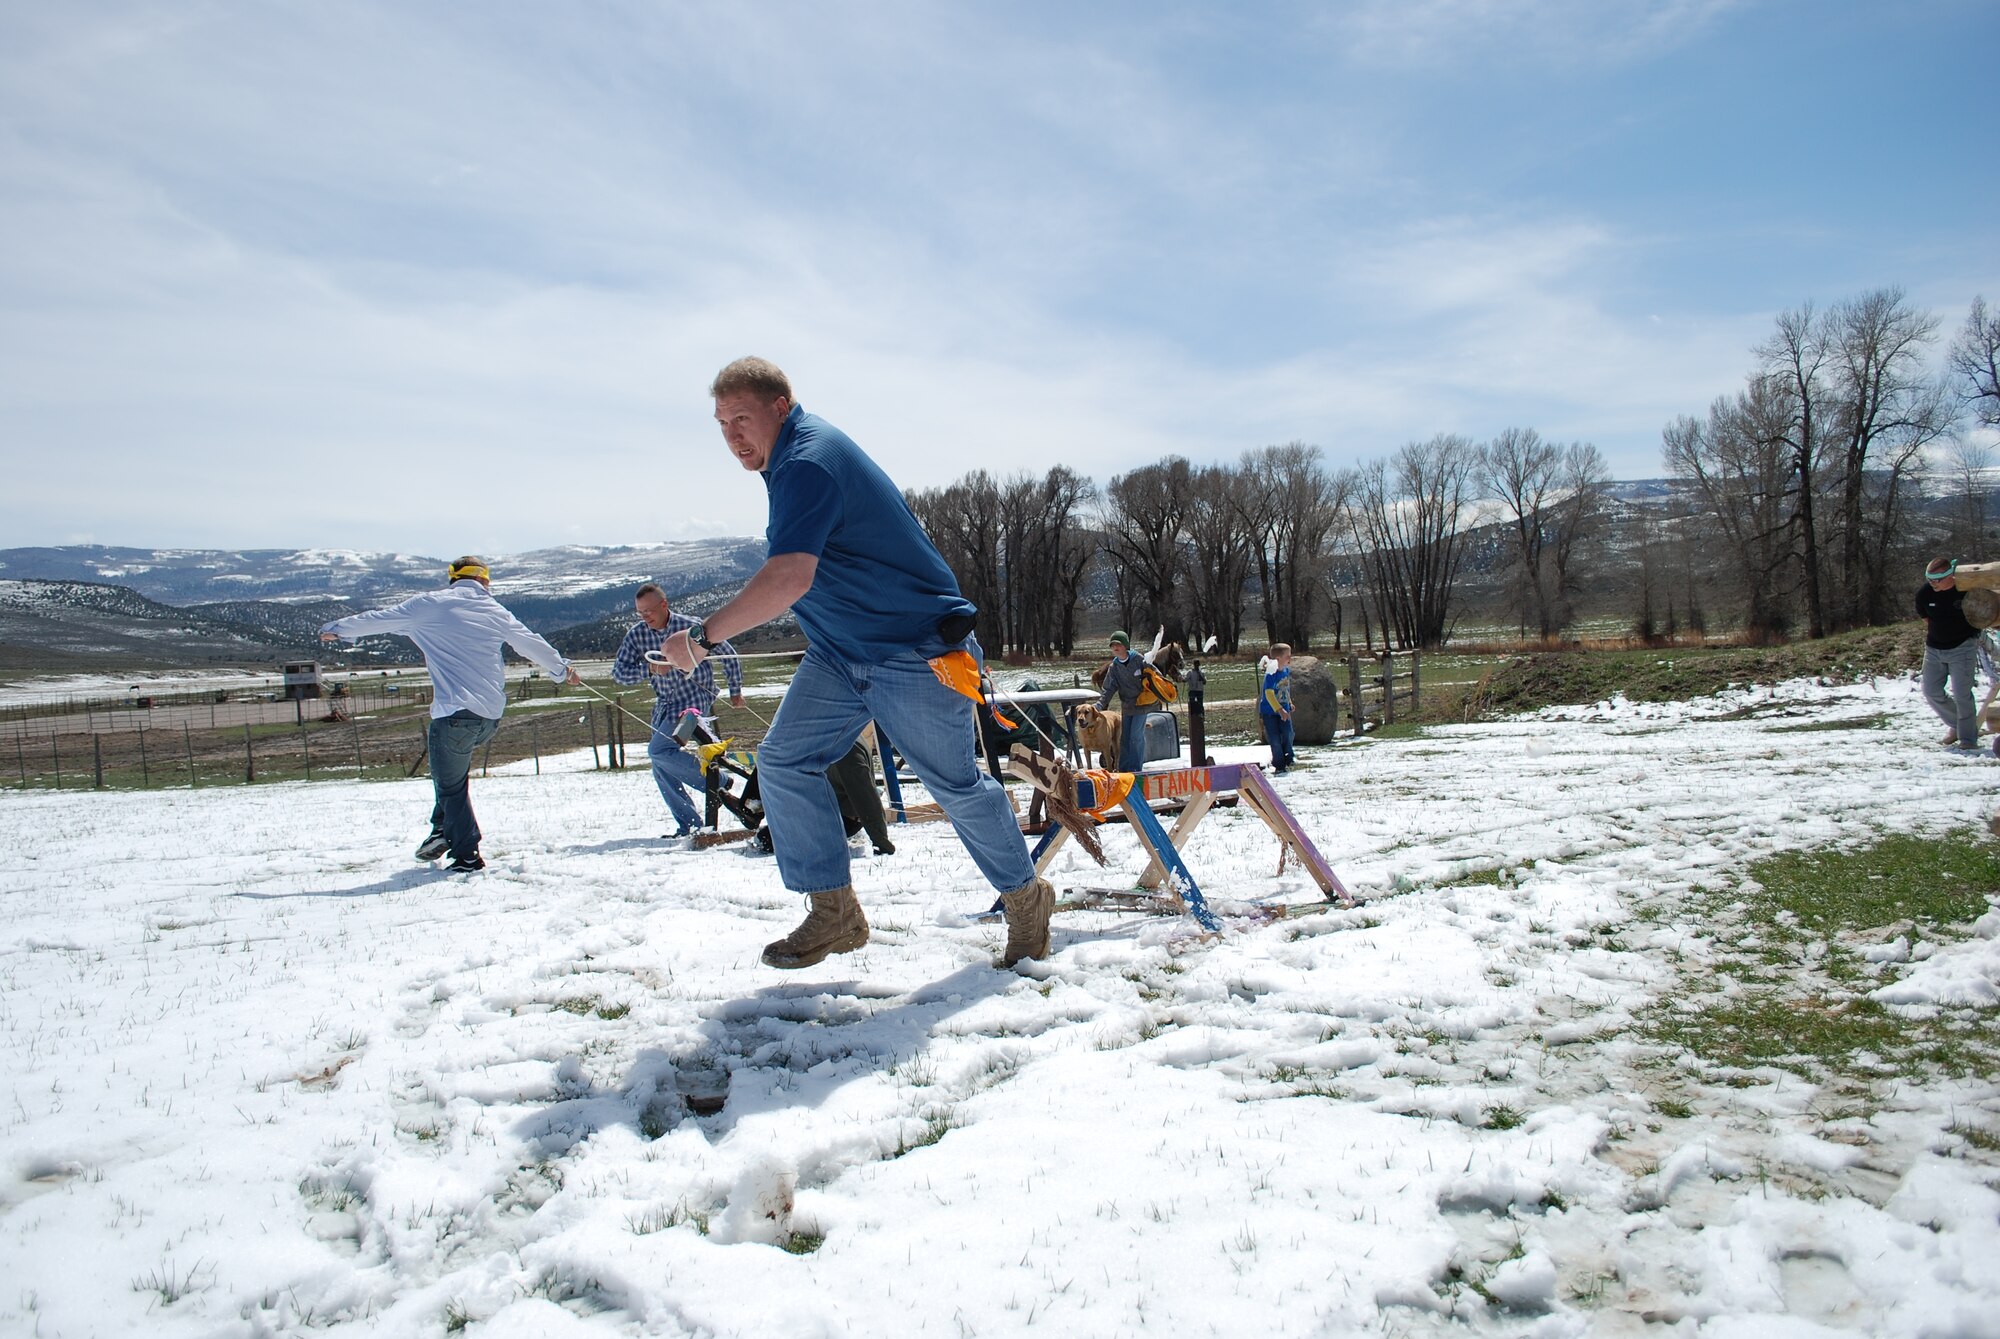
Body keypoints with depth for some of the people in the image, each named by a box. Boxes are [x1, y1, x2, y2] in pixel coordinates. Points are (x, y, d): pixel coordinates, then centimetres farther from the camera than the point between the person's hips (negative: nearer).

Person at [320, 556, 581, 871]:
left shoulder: (430, 605, 3)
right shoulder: (496, 611, 13)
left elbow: (379, 619, 9)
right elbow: (532, 644, 21)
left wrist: (336, 629, 24)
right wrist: (563, 669, 37)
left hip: (455, 712, -5)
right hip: (492, 715, 5)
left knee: (450, 786, 6)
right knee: (453, 771, 25)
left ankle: (467, 855, 7)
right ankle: (444, 830, 20)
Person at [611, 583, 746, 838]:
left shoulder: (691, 627, -13)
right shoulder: (636, 635, -2)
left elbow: (728, 655, -2)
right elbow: (618, 673, -5)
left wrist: (735, 692, 5)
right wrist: (649, 668, -22)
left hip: (696, 699, -6)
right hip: (665, 704, 6)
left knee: (658, 750, -22)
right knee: (661, 772, 1)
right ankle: (689, 825, 9)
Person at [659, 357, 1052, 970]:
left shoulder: (808, 463, -24)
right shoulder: (793, 455, 9)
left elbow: (790, 578, -37)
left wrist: (701, 636, -32)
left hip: (915, 653, -10)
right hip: (837, 652, 10)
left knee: (955, 785, 2)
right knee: (784, 761, -2)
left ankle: (1026, 896, 24)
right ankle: (834, 913, 6)